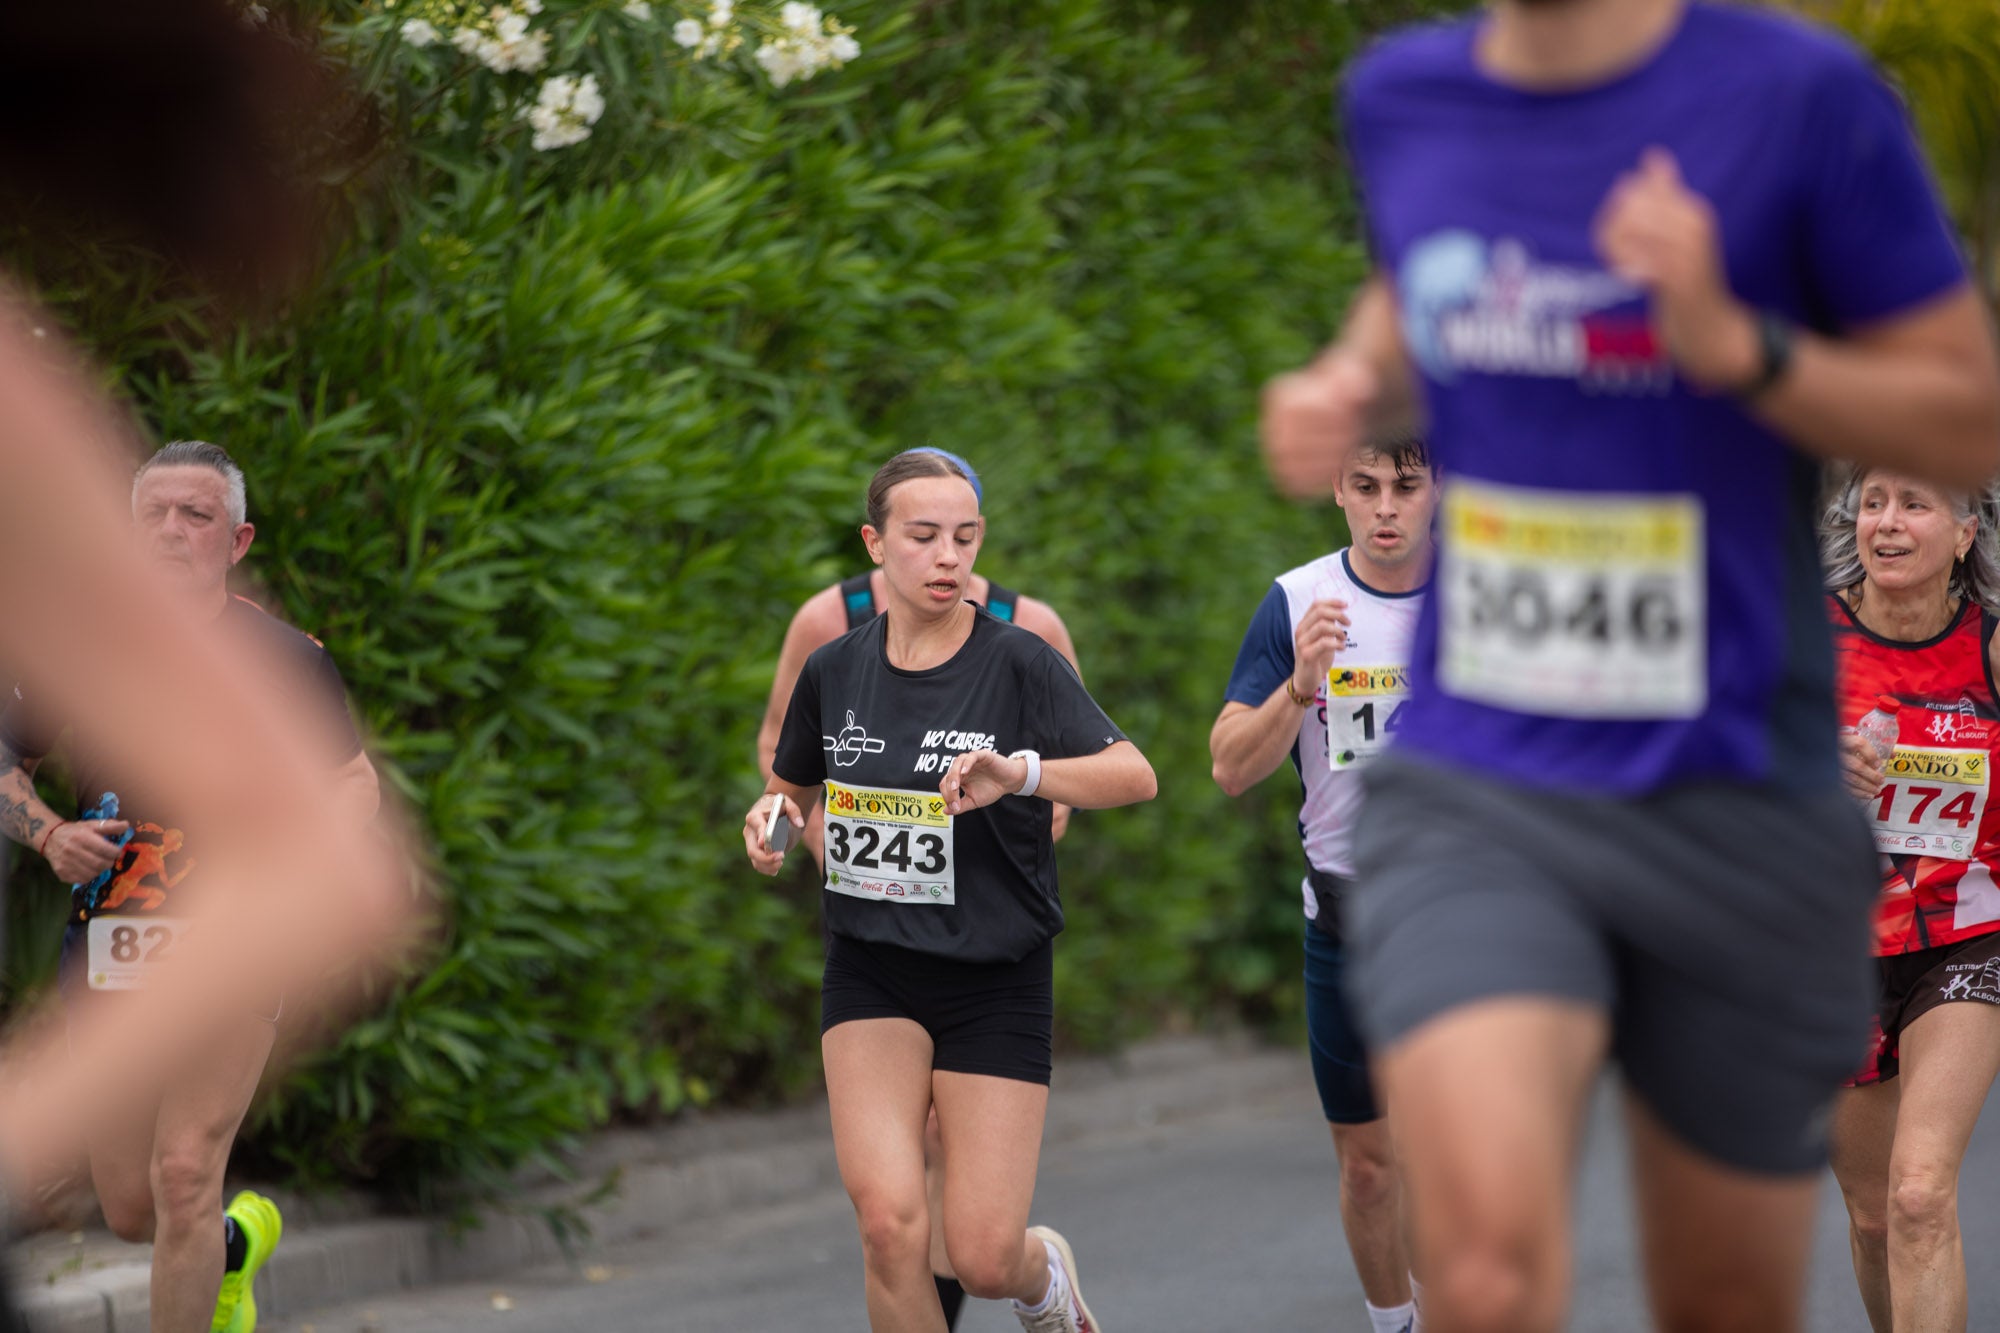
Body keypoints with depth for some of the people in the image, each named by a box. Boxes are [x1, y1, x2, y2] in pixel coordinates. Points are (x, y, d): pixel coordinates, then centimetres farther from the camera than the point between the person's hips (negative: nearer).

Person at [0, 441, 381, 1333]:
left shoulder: (286, 659, 1)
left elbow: (354, 780, 12)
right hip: (110, 950, 3)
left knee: (184, 1178, -16)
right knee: (130, 1212, 6)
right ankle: (241, 1240, 41)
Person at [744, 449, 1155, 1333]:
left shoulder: (1019, 661, -9)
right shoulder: (834, 670, 3)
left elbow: (1134, 775, -21)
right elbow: (794, 783, 22)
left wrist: (1020, 774, -39)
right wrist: (772, 817, -2)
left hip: (996, 983, -2)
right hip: (870, 974, 2)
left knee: (984, 1259, -5)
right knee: (889, 1218, -19)